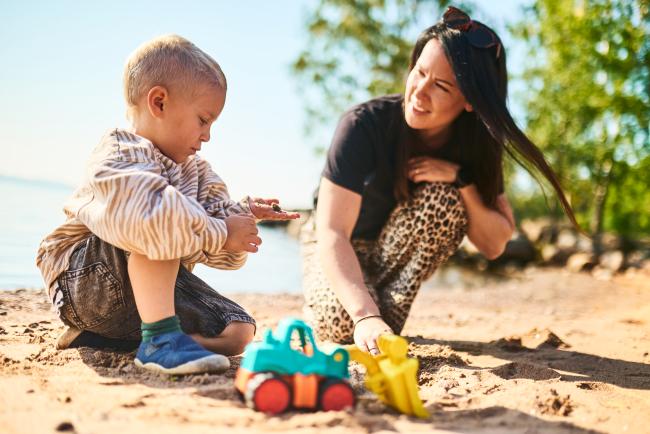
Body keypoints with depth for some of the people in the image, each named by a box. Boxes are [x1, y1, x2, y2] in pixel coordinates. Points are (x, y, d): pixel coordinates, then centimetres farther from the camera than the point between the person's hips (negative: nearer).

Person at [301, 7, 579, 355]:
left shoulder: (476, 144, -17)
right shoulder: (364, 124, -30)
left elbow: (494, 246, -16)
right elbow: (333, 234, -36)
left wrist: (461, 179, -32)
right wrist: (364, 316, -49)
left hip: (395, 258, 3)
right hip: (336, 253, -2)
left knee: (444, 197, -27)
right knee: (341, 324, -32)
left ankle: (389, 306, -14)